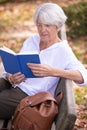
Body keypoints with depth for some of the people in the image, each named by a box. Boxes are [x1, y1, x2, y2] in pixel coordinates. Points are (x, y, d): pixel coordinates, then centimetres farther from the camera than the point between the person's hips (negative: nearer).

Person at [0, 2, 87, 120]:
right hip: (10, 84, 6)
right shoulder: (32, 40, 14)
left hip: (29, 94, -5)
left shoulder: (62, 50, -3)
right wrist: (11, 78, -14)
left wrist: (52, 72, -33)